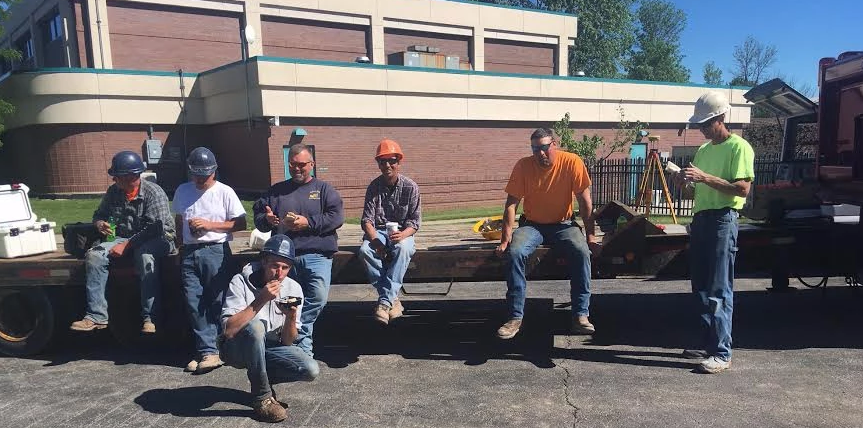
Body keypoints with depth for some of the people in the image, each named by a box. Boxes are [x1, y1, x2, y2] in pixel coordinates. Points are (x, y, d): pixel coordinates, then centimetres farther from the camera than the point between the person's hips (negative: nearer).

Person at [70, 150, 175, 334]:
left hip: (156, 238, -6)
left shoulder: (153, 192, -13)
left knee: (146, 256, -38)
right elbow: (99, 214, 18)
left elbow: (153, 228, -20)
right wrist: (100, 223, -8)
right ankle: (96, 316, -17)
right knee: (94, 255, -17)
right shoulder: (113, 191, 6)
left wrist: (127, 245, -23)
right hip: (122, 237, 6)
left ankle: (149, 319, -34)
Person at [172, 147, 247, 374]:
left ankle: (208, 351, 3)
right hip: (189, 252, 5)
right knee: (193, 303, -1)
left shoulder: (225, 192, -1)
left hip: (216, 251, -4)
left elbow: (241, 223, -4)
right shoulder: (182, 191, 14)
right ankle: (208, 351, 3)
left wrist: (209, 224, -11)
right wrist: (180, 243, 16)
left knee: (216, 303, -4)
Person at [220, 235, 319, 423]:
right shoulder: (241, 282, -17)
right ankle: (263, 398, -20)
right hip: (237, 349, -3)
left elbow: (287, 342, -7)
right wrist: (260, 300, -34)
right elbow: (229, 330, -29)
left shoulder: (293, 289, -8)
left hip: (270, 348, 4)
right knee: (255, 326, -37)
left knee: (311, 370, -20)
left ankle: (260, 378, 8)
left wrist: (291, 317, -28)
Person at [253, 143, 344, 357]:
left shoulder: (324, 189, 12)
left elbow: (336, 216, 0)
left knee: (319, 297, -20)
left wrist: (308, 223, -10)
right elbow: (257, 215, 21)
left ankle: (297, 336, -4)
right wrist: (267, 219, -3)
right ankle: (303, 345, 12)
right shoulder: (276, 191, 22)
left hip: (316, 254, -2)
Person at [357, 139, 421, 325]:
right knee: (365, 250, -31)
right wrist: (374, 240, -23)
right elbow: (367, 219, -3)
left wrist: (402, 235, -27)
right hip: (378, 231, 2)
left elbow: (414, 222, -5)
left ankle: (385, 301, -36)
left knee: (403, 248, -37)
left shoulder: (410, 187, -4)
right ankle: (392, 299, -25)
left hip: (403, 232, -2)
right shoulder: (374, 187, 1)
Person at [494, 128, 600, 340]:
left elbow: (585, 201, -8)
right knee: (514, 253, -28)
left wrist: (590, 235, -11)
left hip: (563, 225, 0)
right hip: (532, 225, 0)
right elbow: (511, 204, -10)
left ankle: (581, 314, -17)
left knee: (582, 252, -29)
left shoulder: (572, 162, -12)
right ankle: (515, 317, -20)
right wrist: (505, 239, -17)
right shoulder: (523, 166, -11)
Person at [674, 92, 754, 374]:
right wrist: (686, 180, 3)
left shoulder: (739, 147, -6)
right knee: (701, 287, 11)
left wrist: (704, 177, -21)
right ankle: (708, 344, 20)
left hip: (722, 220, -8)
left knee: (719, 290, -9)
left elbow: (742, 188, -16)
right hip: (700, 218, 8)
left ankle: (722, 353, -4)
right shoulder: (703, 150, 18)